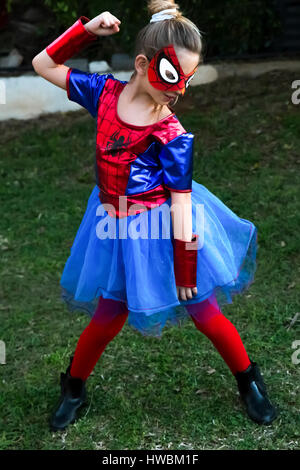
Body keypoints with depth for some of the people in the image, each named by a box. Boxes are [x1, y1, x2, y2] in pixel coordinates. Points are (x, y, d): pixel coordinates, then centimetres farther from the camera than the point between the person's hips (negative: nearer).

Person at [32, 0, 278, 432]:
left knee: (205, 313, 8)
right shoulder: (105, 92, -7)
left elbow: (181, 203, -17)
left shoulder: (173, 135, -19)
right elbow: (44, 64, 1)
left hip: (162, 228, -3)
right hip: (118, 232, 3)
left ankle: (249, 381, 33)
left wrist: (186, 269, -14)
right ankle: (73, 389, 38)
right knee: (107, 318, 14)